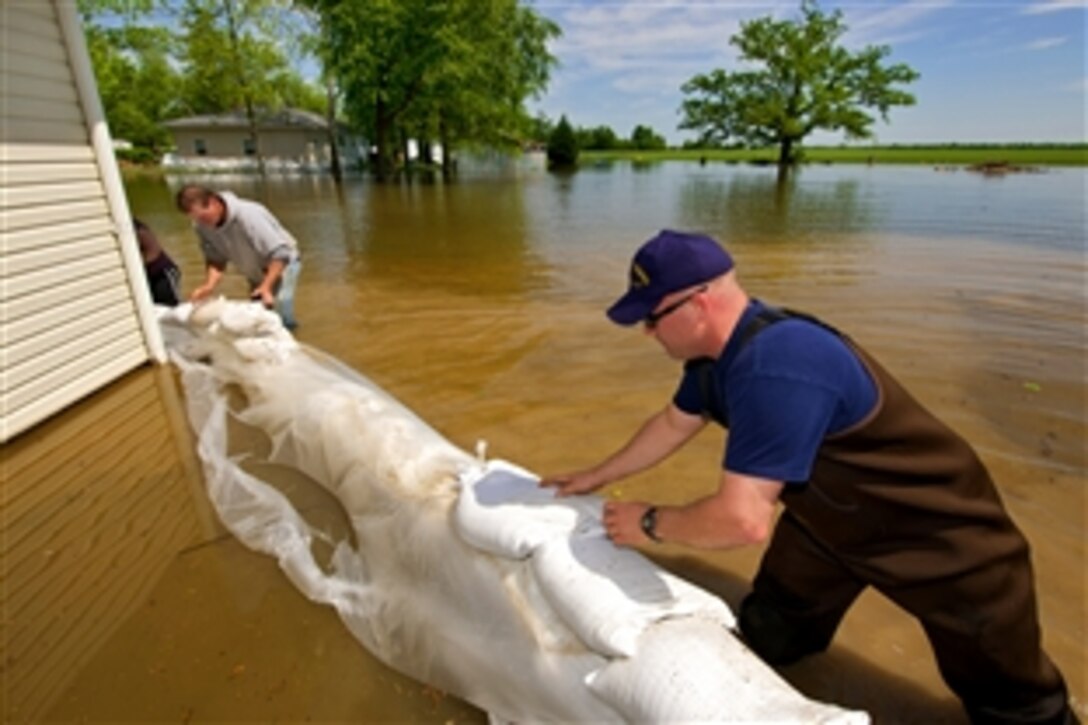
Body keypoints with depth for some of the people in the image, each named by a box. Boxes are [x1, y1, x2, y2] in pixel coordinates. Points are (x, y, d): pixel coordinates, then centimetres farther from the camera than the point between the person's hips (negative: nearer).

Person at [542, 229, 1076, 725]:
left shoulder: (773, 367, -42)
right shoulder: (718, 348, -10)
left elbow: (742, 518, -43)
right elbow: (674, 423, 5)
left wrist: (649, 524, -24)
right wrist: (597, 477, 11)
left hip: (943, 537, -7)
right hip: (831, 518, 7)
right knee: (767, 635, 20)